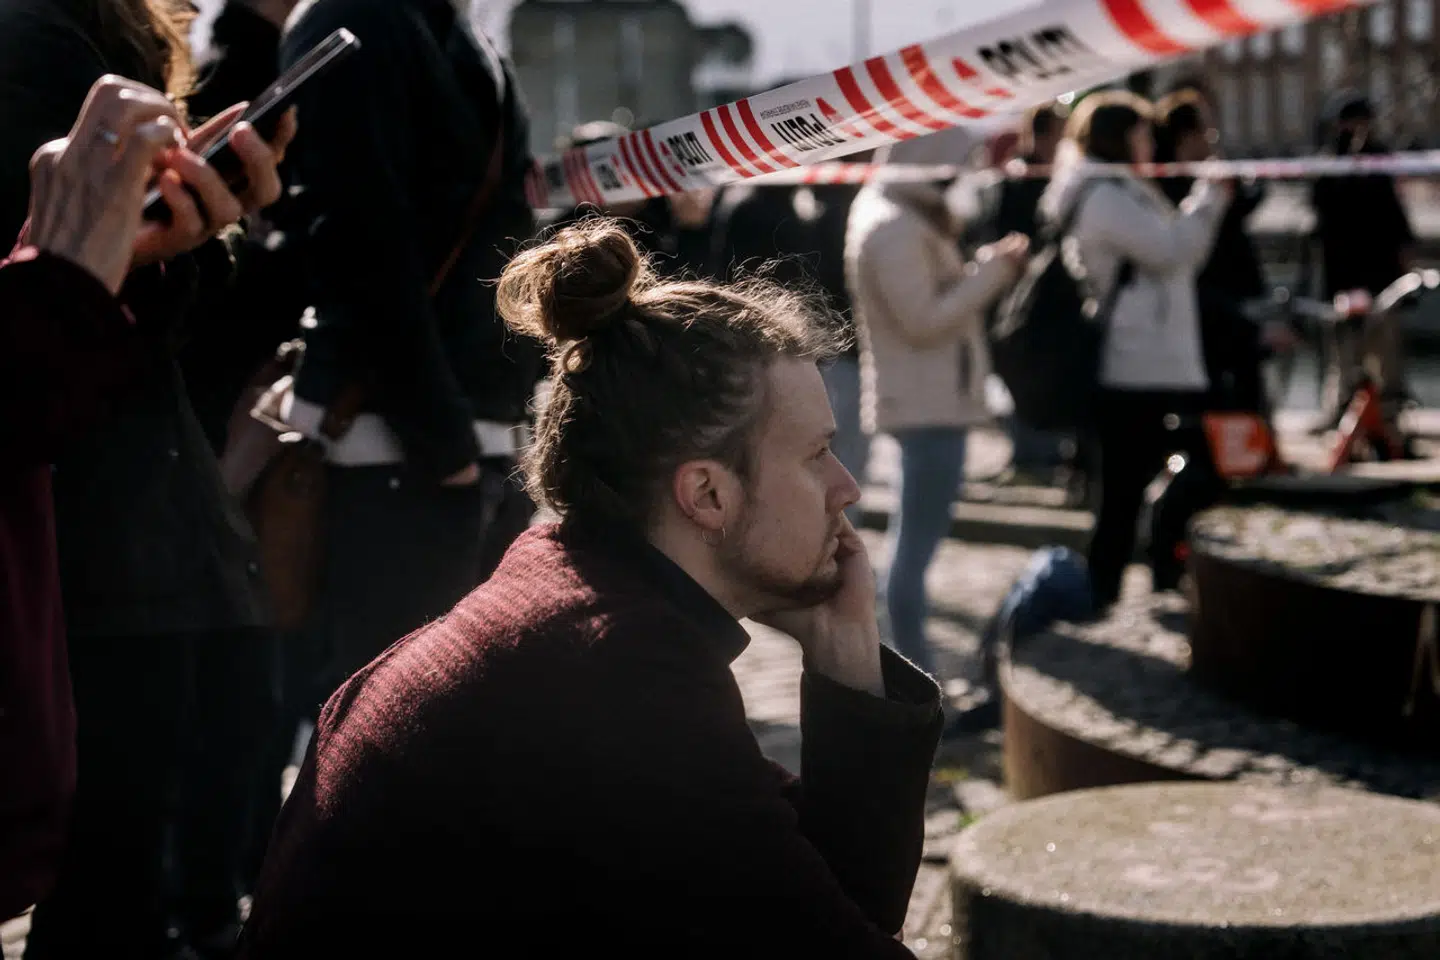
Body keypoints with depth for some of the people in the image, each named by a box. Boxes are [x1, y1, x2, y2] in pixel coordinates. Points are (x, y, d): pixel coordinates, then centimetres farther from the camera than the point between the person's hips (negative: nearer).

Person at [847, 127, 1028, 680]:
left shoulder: (901, 217, 12)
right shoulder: (894, 230, -19)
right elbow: (925, 321, -22)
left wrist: (991, 267, 4)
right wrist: (994, 269, -16)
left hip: (927, 399, 11)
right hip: (928, 402, -11)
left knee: (915, 534, 17)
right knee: (919, 537, -8)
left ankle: (912, 665, 26)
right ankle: (915, 675, -5)